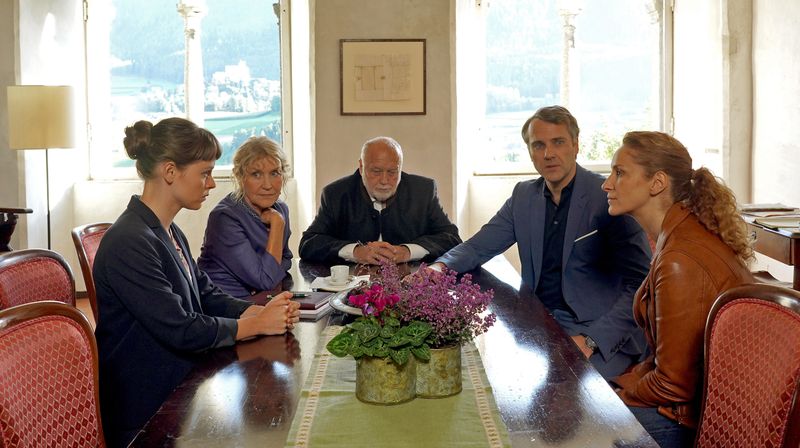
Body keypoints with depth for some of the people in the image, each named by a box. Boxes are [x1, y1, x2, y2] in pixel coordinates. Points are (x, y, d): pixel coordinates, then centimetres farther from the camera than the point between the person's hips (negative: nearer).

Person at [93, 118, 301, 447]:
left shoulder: (170, 233, 10)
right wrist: (258, 324, -13)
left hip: (178, 391, 9)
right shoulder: (129, 242, -22)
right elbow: (181, 330, -23)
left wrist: (261, 311, -7)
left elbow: (207, 296, 11)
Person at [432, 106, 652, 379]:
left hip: (602, 335, -5)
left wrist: (591, 341, -22)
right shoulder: (524, 196, 10)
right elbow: (477, 247, 16)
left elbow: (641, 284, -11)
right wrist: (441, 267, -8)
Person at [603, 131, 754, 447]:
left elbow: (674, 385, -21)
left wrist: (623, 392, -6)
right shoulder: (687, 231, 6)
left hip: (692, 418, -9)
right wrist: (629, 380, 5)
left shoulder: (680, 261, -26)